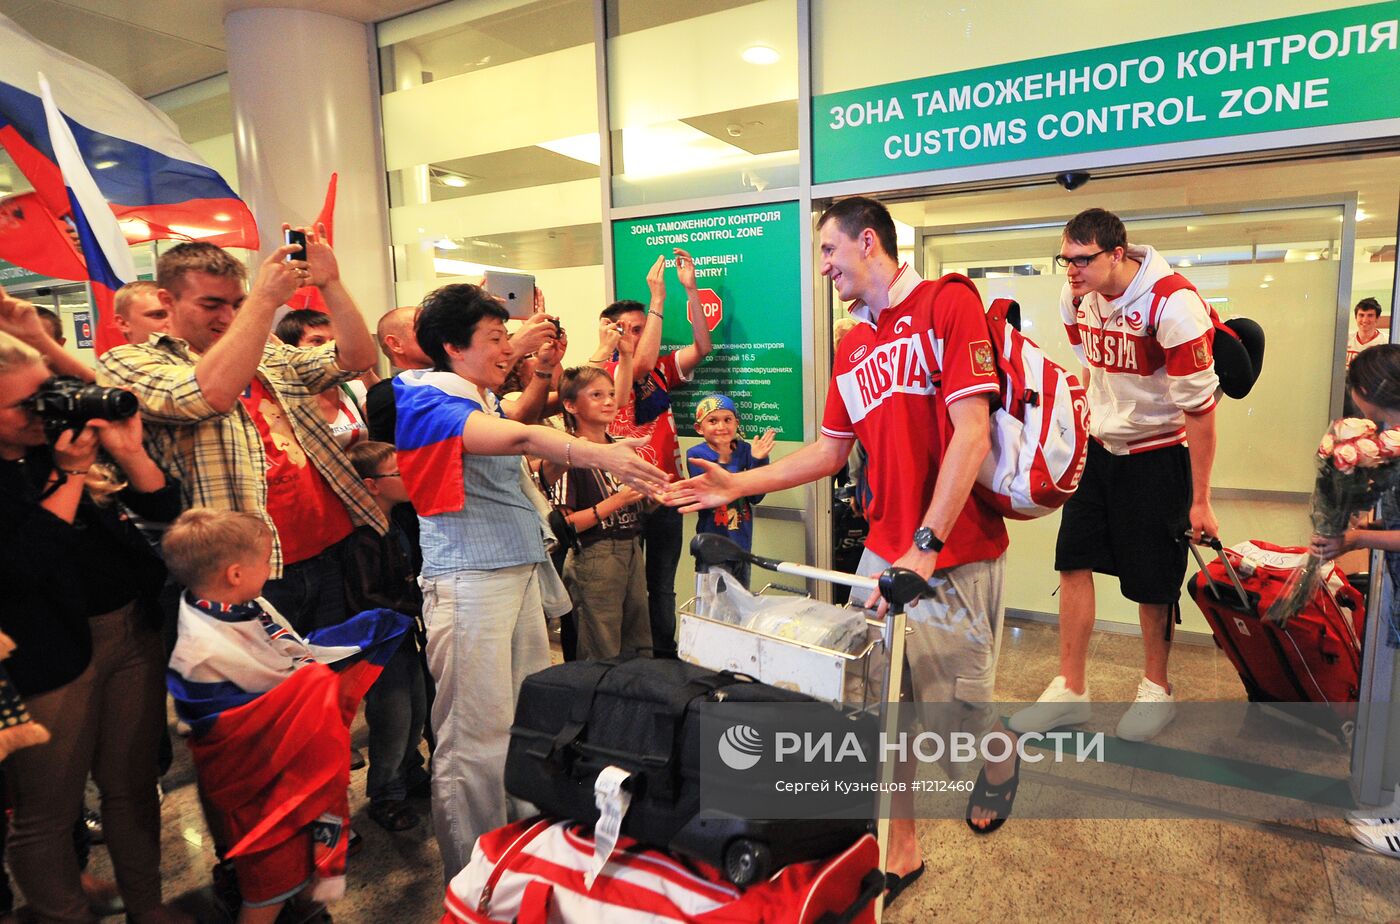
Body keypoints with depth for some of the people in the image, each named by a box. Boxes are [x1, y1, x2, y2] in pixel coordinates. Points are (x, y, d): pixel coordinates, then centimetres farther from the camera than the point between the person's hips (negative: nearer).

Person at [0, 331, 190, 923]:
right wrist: (68, 476, -21)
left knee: (133, 785, 17)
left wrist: (128, 452, -13)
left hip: (135, 632, 5)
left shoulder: (66, 440, 2)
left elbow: (164, 509, 3)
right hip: (49, 654, -5)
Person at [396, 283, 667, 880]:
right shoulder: (426, 399, -10)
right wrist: (600, 456, -33)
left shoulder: (487, 402, 19)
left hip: (522, 572, 9)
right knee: (477, 734, -3)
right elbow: (517, 438, -25)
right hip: (469, 580, -9)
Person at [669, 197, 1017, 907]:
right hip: (882, 551, 6)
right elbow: (830, 451, 16)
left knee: (955, 718, 6)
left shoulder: (948, 303, -8)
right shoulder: (852, 346, 13)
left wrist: (926, 546, -22)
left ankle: (999, 758, 41)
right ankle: (899, 848, 27)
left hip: (953, 556, -6)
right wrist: (740, 485, 8)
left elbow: (971, 433, -16)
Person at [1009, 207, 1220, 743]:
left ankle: (1156, 689, 27)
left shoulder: (1171, 303, -22)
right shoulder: (1077, 298, -3)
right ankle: (1069, 690, 13)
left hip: (1158, 453, -5)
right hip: (1100, 447, 6)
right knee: (1074, 559, 2)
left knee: (1152, 579, 3)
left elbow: (1199, 407, -19)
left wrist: (1199, 500, -16)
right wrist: (1090, 433, 16)